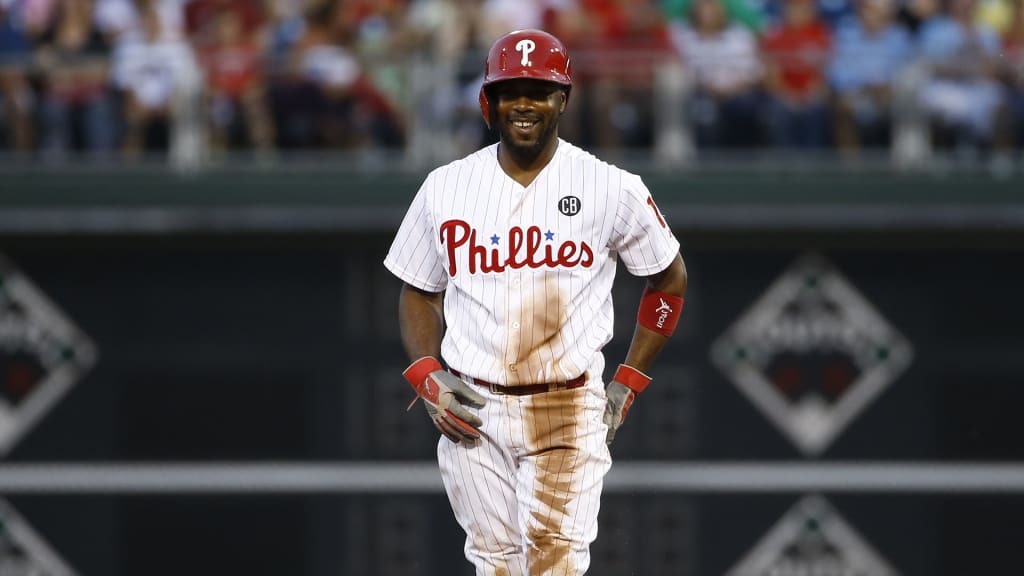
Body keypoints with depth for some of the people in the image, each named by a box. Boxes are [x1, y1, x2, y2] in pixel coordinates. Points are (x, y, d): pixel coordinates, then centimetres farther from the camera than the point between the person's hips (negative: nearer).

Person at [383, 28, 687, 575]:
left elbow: (670, 279, 10)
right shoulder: (446, 188, 4)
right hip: (470, 408, 3)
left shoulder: (611, 189, -2)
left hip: (569, 412, -3)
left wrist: (627, 385, 6)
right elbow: (419, 292, 15)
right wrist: (426, 375, -2)